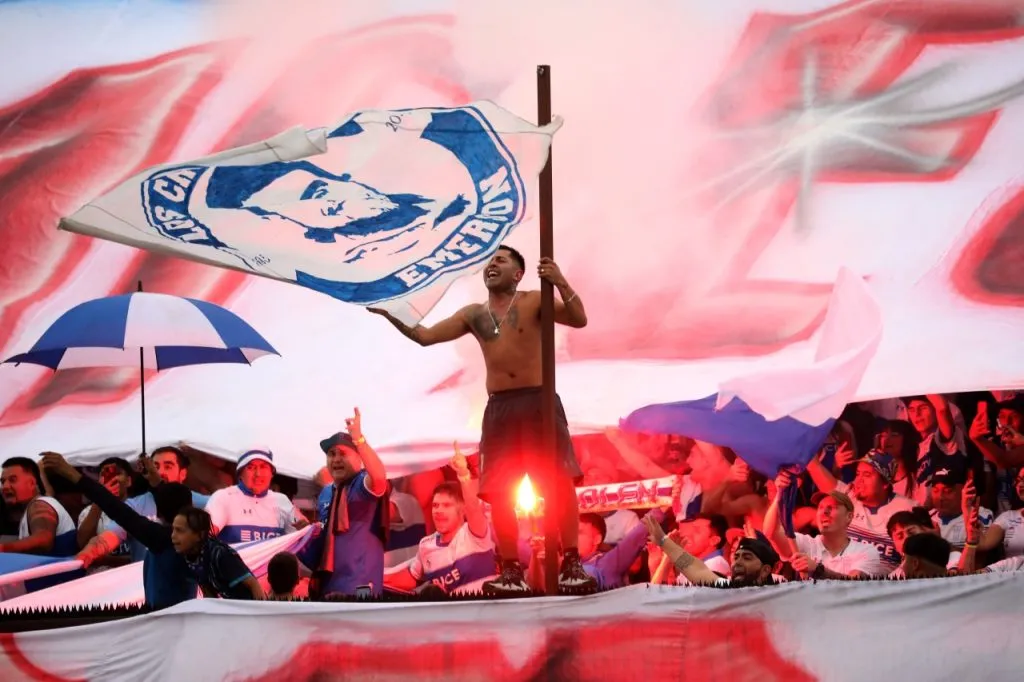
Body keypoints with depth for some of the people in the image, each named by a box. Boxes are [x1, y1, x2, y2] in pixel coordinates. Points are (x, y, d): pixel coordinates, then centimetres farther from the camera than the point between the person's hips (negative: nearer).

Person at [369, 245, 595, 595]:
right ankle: (512, 572, 6)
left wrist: (561, 284, -24)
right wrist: (392, 316, 0)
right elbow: (425, 336, 12)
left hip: (539, 400, -4)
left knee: (562, 482, -11)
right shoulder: (474, 314, 13)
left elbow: (579, 319, -9)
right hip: (499, 408, 4)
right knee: (499, 493, 0)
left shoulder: (534, 301, 2)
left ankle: (572, 565, -9)